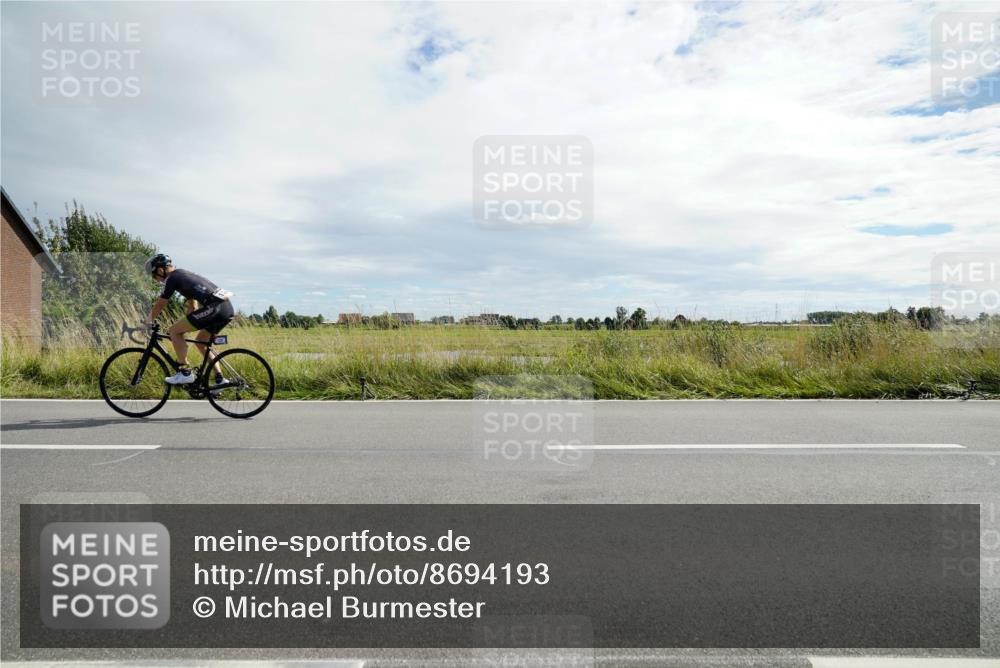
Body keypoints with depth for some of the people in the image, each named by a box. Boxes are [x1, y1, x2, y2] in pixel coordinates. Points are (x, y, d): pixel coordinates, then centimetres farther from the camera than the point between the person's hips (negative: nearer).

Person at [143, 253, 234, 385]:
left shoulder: (172, 278, 5)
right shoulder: (185, 274, 31)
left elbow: (159, 305, 11)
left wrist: (148, 323, 25)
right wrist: (185, 327, 39)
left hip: (214, 307, -9)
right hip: (228, 309, 9)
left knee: (174, 331, 2)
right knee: (201, 341, 23)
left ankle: (185, 372, 4)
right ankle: (220, 380, 18)